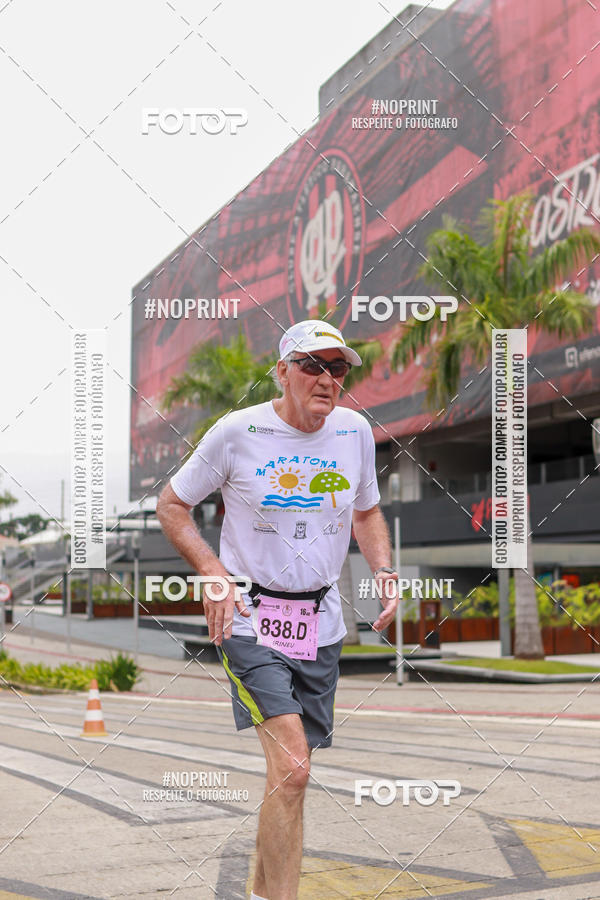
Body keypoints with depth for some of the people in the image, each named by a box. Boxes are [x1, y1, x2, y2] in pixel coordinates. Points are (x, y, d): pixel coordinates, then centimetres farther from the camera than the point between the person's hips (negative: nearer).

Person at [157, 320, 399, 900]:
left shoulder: (355, 431, 4)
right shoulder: (237, 432, -9)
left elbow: (366, 512, 21)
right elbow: (171, 505, 1)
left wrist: (385, 573, 3)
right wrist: (213, 574, -12)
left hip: (321, 623, 5)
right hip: (249, 619, -5)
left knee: (291, 770, 10)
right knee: (291, 770, -18)